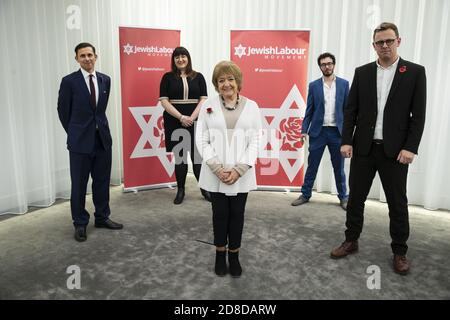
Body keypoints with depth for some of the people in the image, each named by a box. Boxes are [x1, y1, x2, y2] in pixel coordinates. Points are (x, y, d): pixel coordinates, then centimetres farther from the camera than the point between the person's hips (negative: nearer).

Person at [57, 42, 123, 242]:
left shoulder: (105, 80, 6)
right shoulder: (69, 81, -6)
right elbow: (63, 111, 1)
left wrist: (98, 127, 15)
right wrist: (75, 133, 8)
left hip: (103, 138, 4)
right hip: (80, 141, -3)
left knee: (102, 181, 11)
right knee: (79, 184, 6)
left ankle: (102, 217, 26)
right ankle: (80, 223, 20)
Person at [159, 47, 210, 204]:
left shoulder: (198, 77, 7)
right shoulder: (168, 77, 4)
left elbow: (203, 100, 1)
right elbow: (164, 101, -4)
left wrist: (192, 117, -13)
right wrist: (181, 117, -14)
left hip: (195, 121, 0)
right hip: (174, 122, 0)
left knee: (197, 155, 1)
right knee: (179, 156, 5)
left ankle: (204, 189, 13)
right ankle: (180, 190, 16)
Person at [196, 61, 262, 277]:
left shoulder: (251, 106, 3)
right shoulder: (208, 106, 1)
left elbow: (255, 141, -1)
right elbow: (202, 140, -1)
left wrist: (239, 169, -11)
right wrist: (218, 168, -12)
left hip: (241, 174, 0)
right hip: (216, 174, 0)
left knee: (237, 214, 9)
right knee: (220, 214, 10)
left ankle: (234, 256, 27)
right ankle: (220, 255, 30)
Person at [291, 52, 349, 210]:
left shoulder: (344, 84, 3)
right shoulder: (314, 85, 3)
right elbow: (309, 110, 3)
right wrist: (304, 130, -5)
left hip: (337, 132, 0)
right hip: (318, 131, 0)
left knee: (339, 167, 10)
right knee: (312, 166, 7)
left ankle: (343, 197, 23)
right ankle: (305, 194, 20)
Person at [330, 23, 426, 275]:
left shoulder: (415, 72, 0)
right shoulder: (362, 72, 6)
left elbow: (418, 115, -3)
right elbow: (351, 110, 4)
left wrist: (411, 147, -12)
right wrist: (346, 141, -4)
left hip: (395, 150, -2)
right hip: (363, 148, 2)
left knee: (398, 203, 7)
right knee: (356, 197, 10)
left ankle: (400, 252, 23)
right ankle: (351, 241, 26)